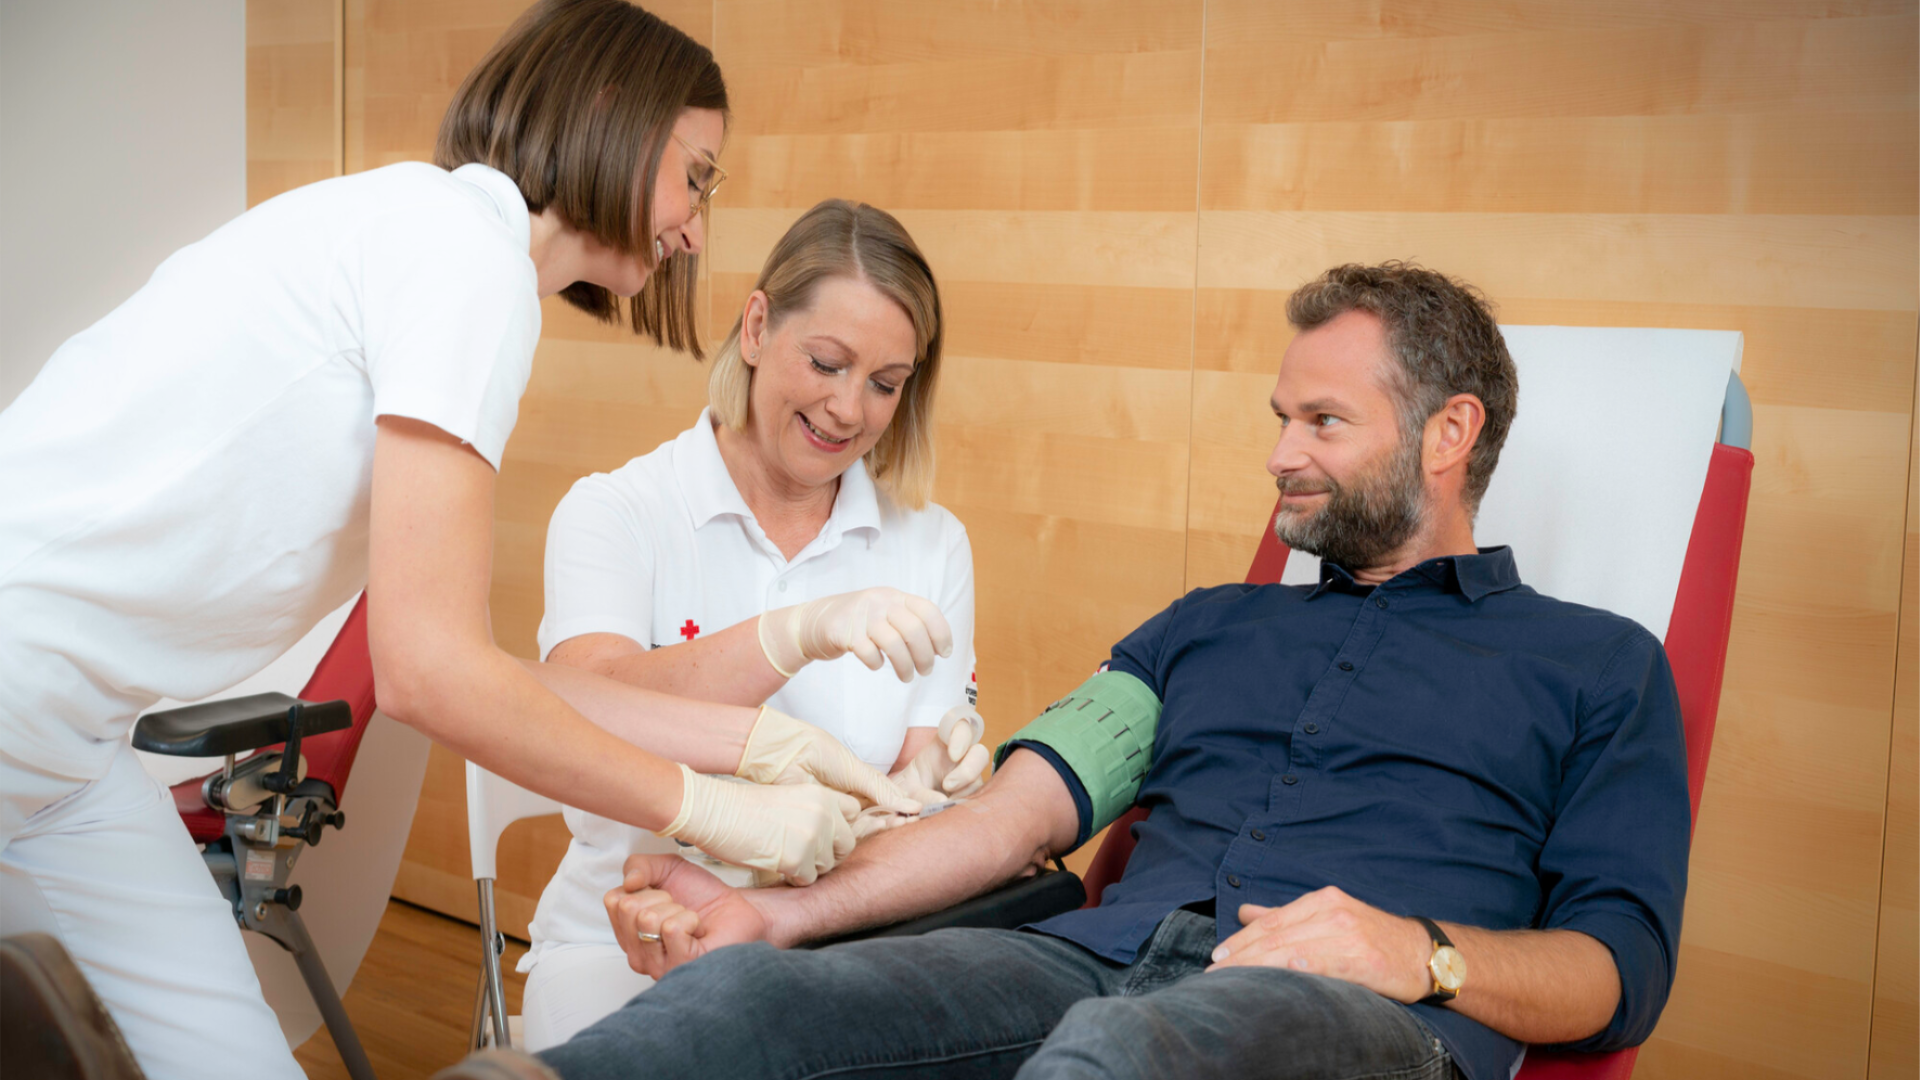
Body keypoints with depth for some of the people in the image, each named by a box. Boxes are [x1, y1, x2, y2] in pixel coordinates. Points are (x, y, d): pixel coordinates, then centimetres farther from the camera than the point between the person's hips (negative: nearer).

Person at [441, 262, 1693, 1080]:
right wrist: (774, 907, 2)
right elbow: (1016, 814, 16)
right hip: (1105, 954, 4)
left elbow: (1623, 970, 8)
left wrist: (1425, 952, -14)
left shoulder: (1599, 665, 19)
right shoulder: (1208, 627, 29)